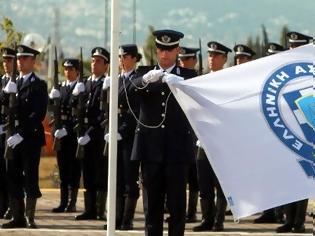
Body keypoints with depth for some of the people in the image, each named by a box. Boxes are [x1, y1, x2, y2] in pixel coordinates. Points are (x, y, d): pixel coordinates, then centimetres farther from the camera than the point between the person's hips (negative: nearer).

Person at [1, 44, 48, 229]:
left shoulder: (38, 85, -5)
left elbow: (38, 115, -13)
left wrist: (21, 134, -19)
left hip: (31, 138, -6)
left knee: (30, 178, -3)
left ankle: (30, 217, 1)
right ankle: (18, 217, 9)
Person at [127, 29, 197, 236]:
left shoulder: (188, 76, 5)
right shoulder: (145, 75, 10)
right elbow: (130, 90, -11)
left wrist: (178, 82, -34)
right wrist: (147, 79, -32)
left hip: (178, 149, -2)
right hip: (151, 149, 2)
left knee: (177, 203, 0)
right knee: (152, 203, 5)